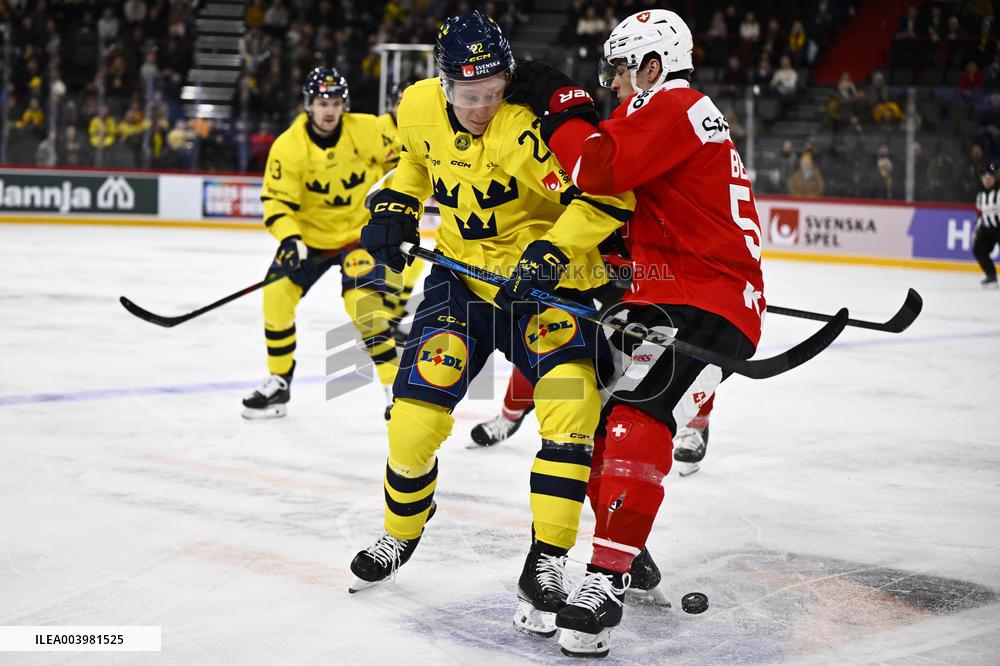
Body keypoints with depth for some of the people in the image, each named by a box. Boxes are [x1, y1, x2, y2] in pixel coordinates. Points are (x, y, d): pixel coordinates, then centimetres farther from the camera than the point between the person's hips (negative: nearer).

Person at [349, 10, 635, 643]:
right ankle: (400, 535, 25)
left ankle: (545, 567, -12)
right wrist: (395, 206, 4)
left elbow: (606, 196, -26)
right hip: (463, 275, 4)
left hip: (547, 282, -4)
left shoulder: (533, 123, -25)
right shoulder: (421, 106, -6)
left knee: (571, 404, -23)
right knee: (417, 407, -5)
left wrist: (550, 253, -32)